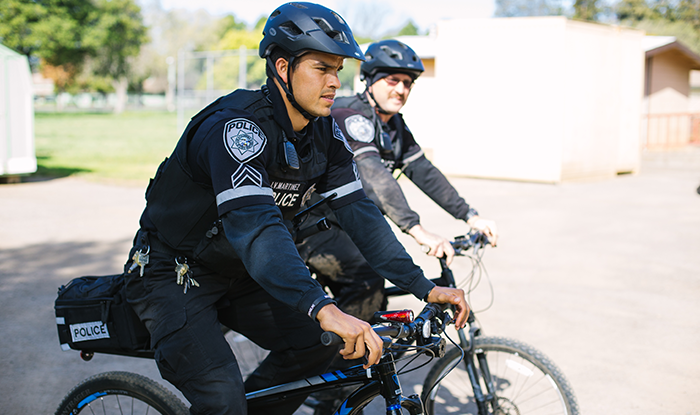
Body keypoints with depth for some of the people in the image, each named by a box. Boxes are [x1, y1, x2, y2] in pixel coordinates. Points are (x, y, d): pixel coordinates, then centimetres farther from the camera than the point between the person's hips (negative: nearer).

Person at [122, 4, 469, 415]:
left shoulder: (324, 133, -5)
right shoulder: (237, 126, -29)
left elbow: (358, 211, -7)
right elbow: (254, 226, -43)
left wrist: (424, 287, -16)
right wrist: (324, 309, -54)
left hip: (235, 274, 8)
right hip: (173, 276, -7)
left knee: (320, 344, -3)